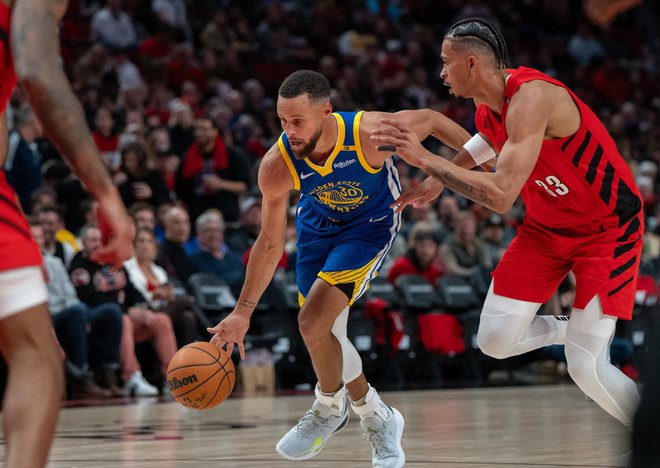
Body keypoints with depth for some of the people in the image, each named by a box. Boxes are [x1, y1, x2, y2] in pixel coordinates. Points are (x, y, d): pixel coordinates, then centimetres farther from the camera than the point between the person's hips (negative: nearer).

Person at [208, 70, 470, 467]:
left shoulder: (370, 133, -35)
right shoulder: (277, 166, -25)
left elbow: (431, 120, -13)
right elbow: (271, 243, -11)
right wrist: (243, 312, -9)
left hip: (370, 226, -4)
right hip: (318, 225, 4)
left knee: (314, 320, -21)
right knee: (325, 334, 5)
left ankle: (330, 407, 6)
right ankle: (378, 419, 31)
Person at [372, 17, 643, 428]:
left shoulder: (531, 97, -31)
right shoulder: (486, 111, -3)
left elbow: (501, 196, -39)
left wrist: (425, 159, -35)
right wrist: (439, 178, 19)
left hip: (607, 227, -8)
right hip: (546, 225, 8)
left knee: (588, 368, -17)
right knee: (495, 341, 0)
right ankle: (572, 331, 28)